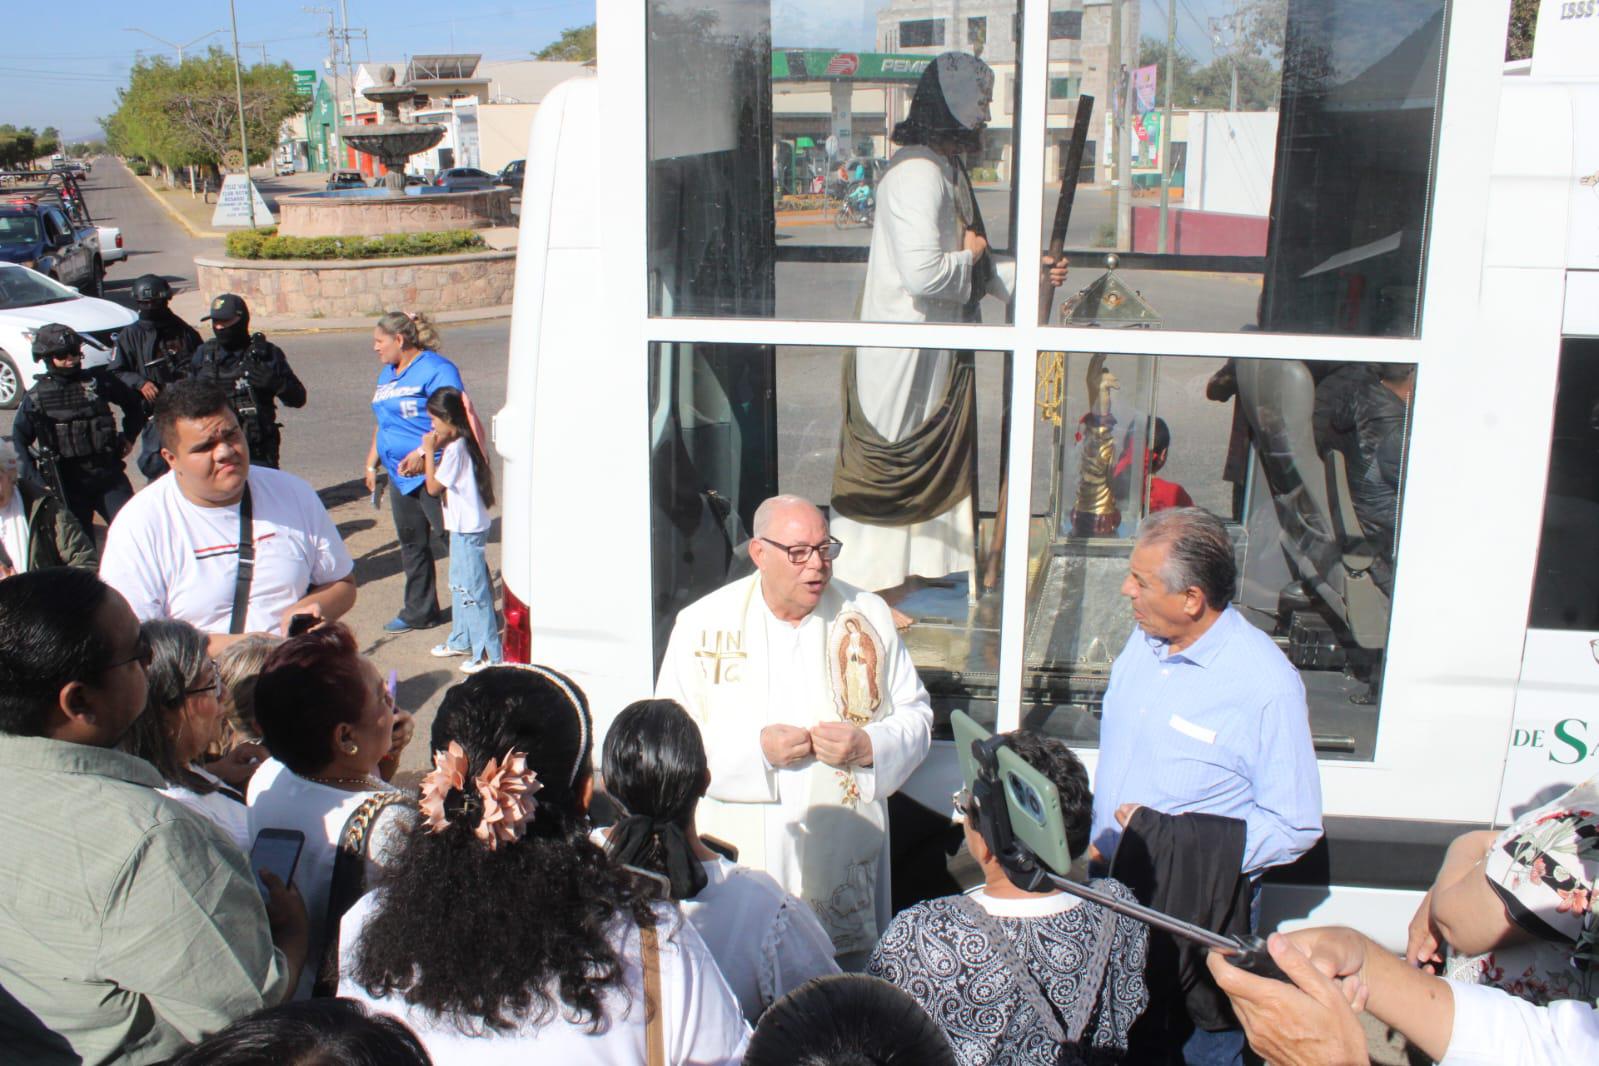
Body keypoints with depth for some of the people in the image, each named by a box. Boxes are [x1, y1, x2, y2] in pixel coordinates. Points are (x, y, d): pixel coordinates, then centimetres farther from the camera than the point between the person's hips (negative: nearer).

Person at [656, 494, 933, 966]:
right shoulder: (704, 624, -1)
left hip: (842, 860, 1)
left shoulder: (867, 617, 4)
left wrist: (868, 747, -11)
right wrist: (756, 748, -16)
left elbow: (916, 714, 9)